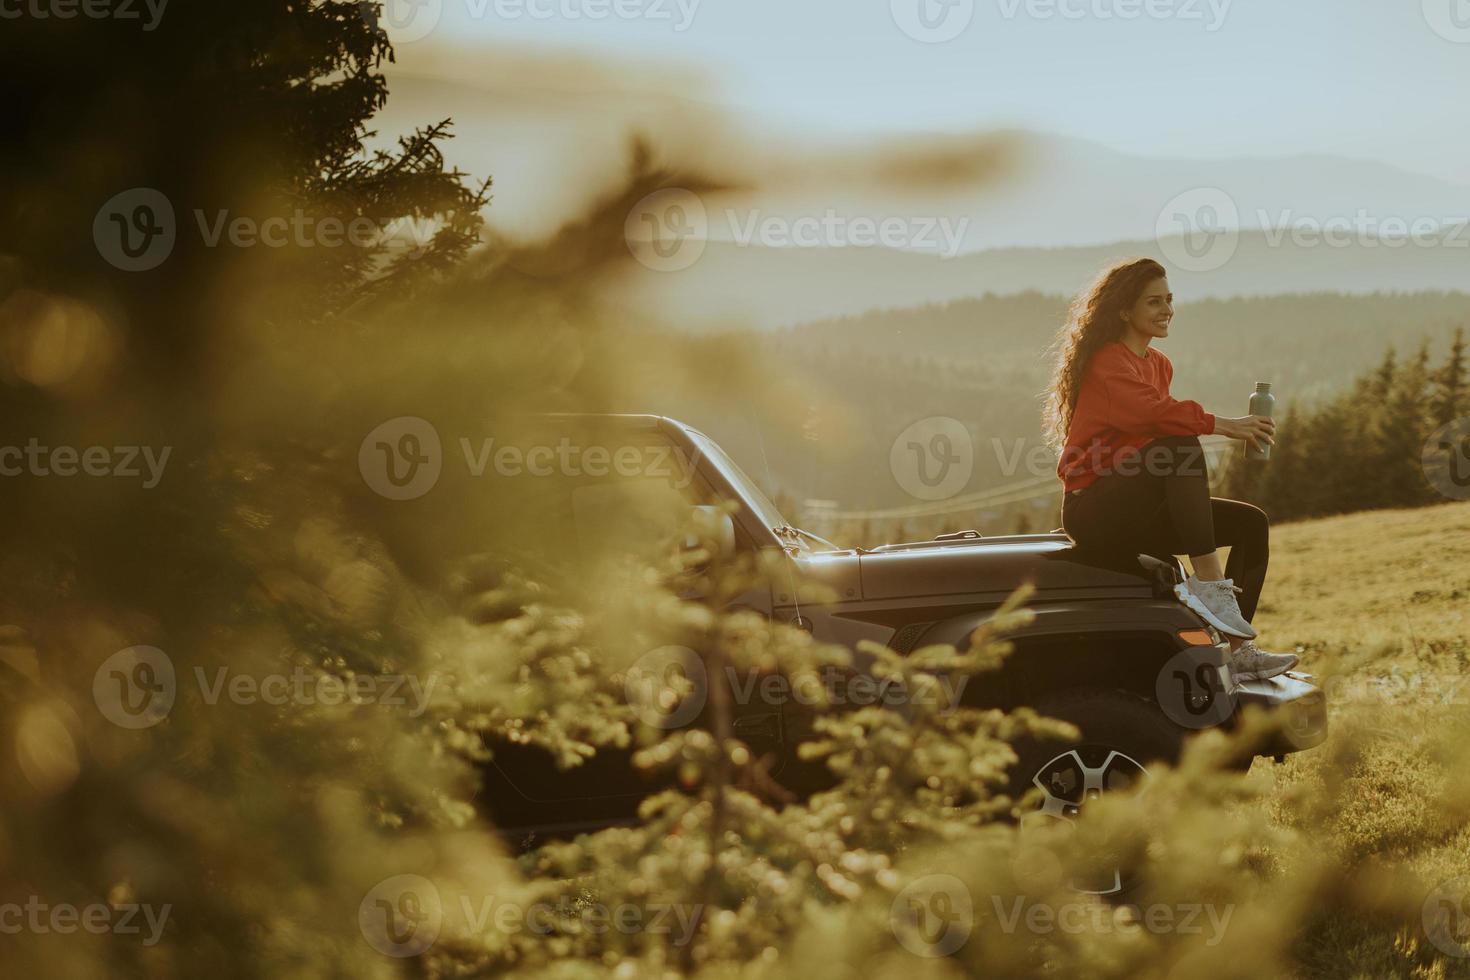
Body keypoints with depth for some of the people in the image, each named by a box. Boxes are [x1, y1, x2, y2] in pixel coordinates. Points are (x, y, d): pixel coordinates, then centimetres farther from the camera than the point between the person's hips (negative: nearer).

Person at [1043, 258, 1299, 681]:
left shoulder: (1158, 364, 19)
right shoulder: (1108, 361, -10)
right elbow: (1147, 410, -28)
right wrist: (1222, 425, -30)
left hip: (1135, 514, 9)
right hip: (1092, 508, -9)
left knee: (1251, 523, -3)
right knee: (1182, 448, -33)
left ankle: (1238, 651, -11)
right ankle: (1208, 582, -39)